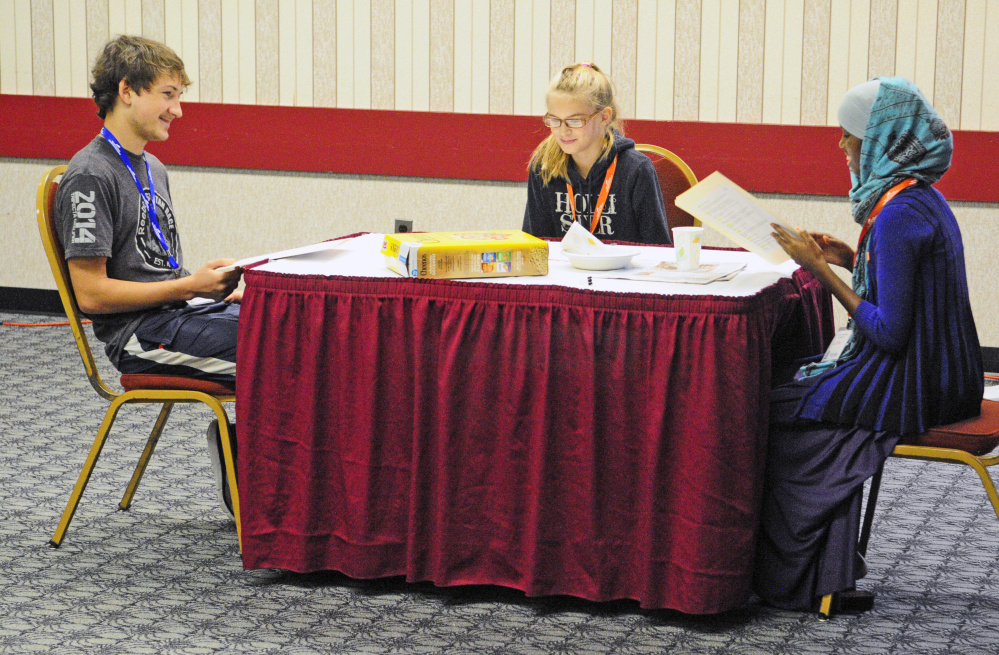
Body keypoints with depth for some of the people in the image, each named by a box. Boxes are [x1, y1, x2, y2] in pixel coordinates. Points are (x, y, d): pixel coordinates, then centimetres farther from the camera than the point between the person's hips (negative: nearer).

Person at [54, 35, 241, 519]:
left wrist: (214, 286, 5)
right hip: (140, 335, -9)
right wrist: (189, 286, -16)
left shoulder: (152, 169, 19)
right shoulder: (89, 178, -11)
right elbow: (92, 293, -16)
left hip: (178, 311, 9)